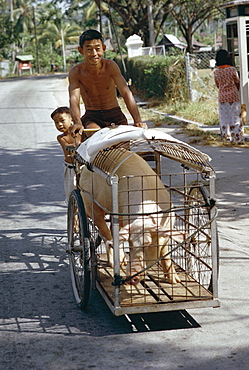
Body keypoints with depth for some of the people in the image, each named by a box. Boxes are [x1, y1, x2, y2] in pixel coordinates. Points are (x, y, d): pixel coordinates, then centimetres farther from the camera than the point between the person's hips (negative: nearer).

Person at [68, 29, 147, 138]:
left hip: (114, 114, 2)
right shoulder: (76, 72, -15)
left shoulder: (110, 66, -14)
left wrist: (138, 120, -36)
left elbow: (126, 93, -21)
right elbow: (74, 99, -27)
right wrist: (77, 123, -49)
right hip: (92, 116, -1)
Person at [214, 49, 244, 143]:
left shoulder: (216, 72, -5)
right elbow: (237, 83, -1)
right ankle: (237, 137, 9)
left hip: (222, 96, 2)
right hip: (233, 95, -2)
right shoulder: (232, 69, -11)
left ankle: (227, 137, 11)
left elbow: (217, 85, 6)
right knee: (235, 116, 6)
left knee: (224, 117, 9)